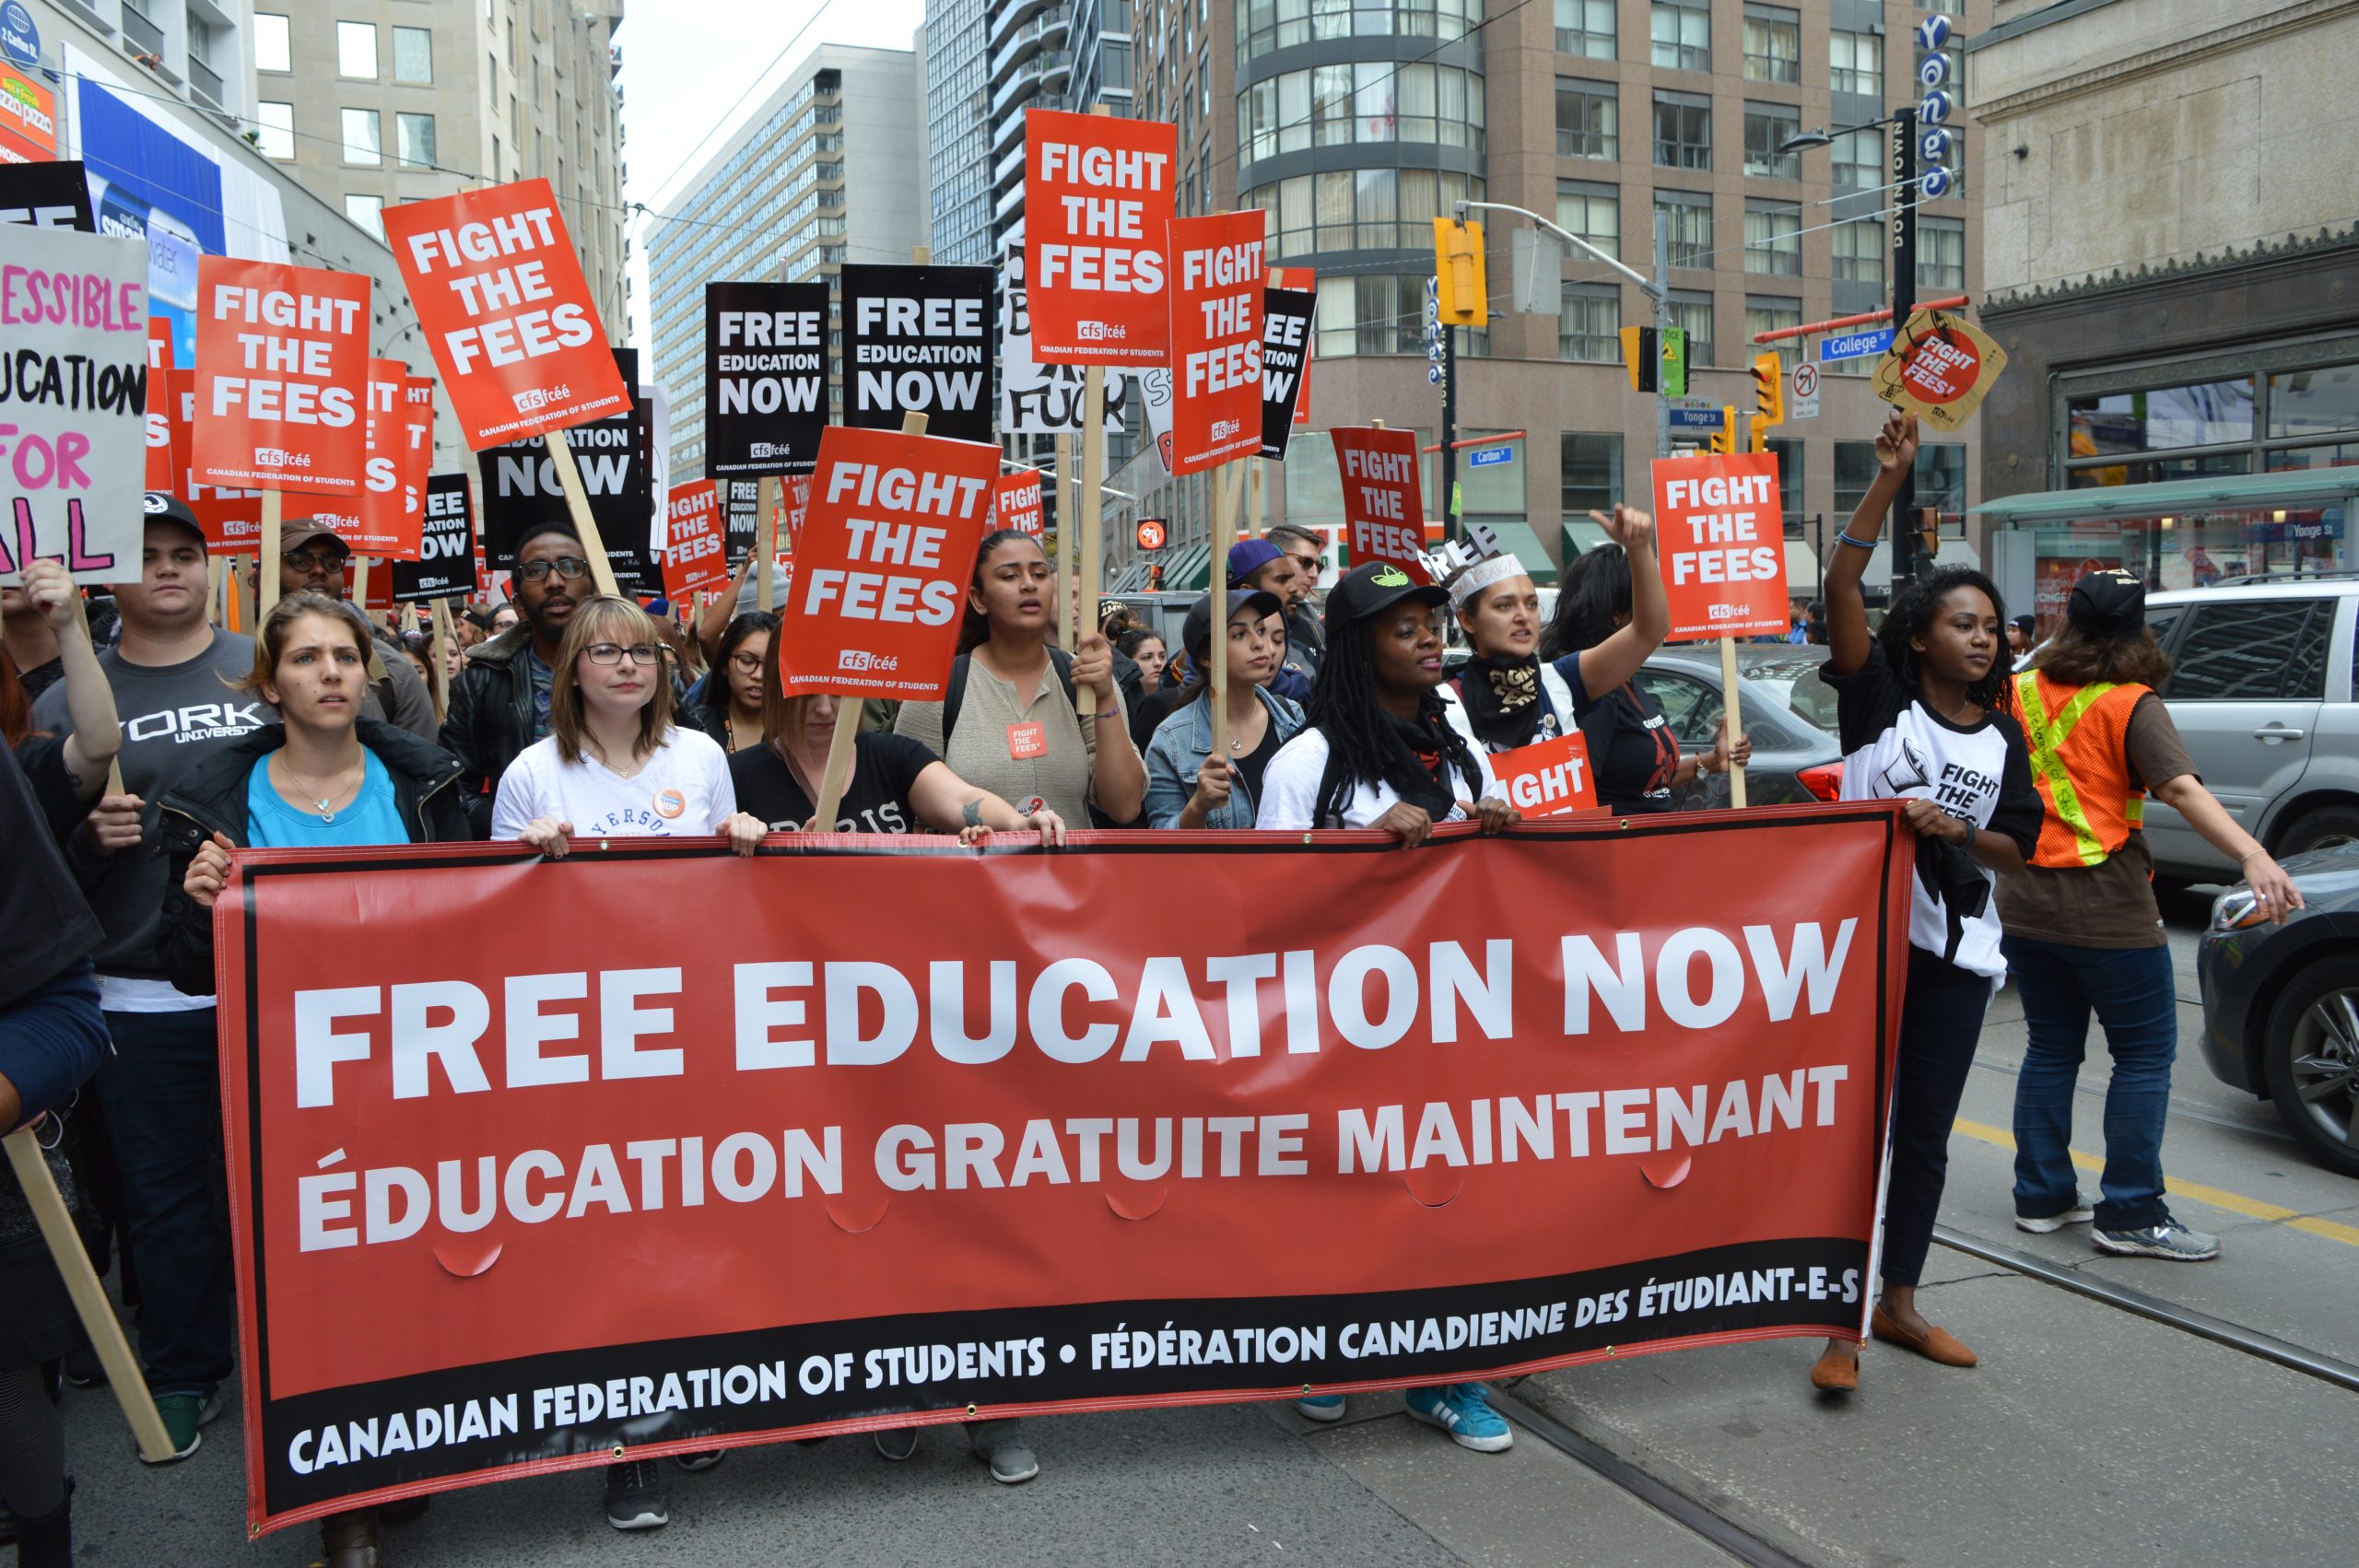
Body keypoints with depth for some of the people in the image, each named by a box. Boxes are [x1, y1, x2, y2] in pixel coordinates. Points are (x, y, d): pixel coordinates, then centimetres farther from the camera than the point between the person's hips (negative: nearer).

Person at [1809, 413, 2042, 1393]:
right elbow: (1841, 585, -16)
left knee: (1926, 1133, 13)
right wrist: (1891, 478, -21)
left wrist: (1956, 830, -12)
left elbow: (2016, 848, 9)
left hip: (1957, 950, 5)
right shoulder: (1880, 701, -4)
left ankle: (1898, 1303, 27)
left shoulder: (2001, 739, 9)